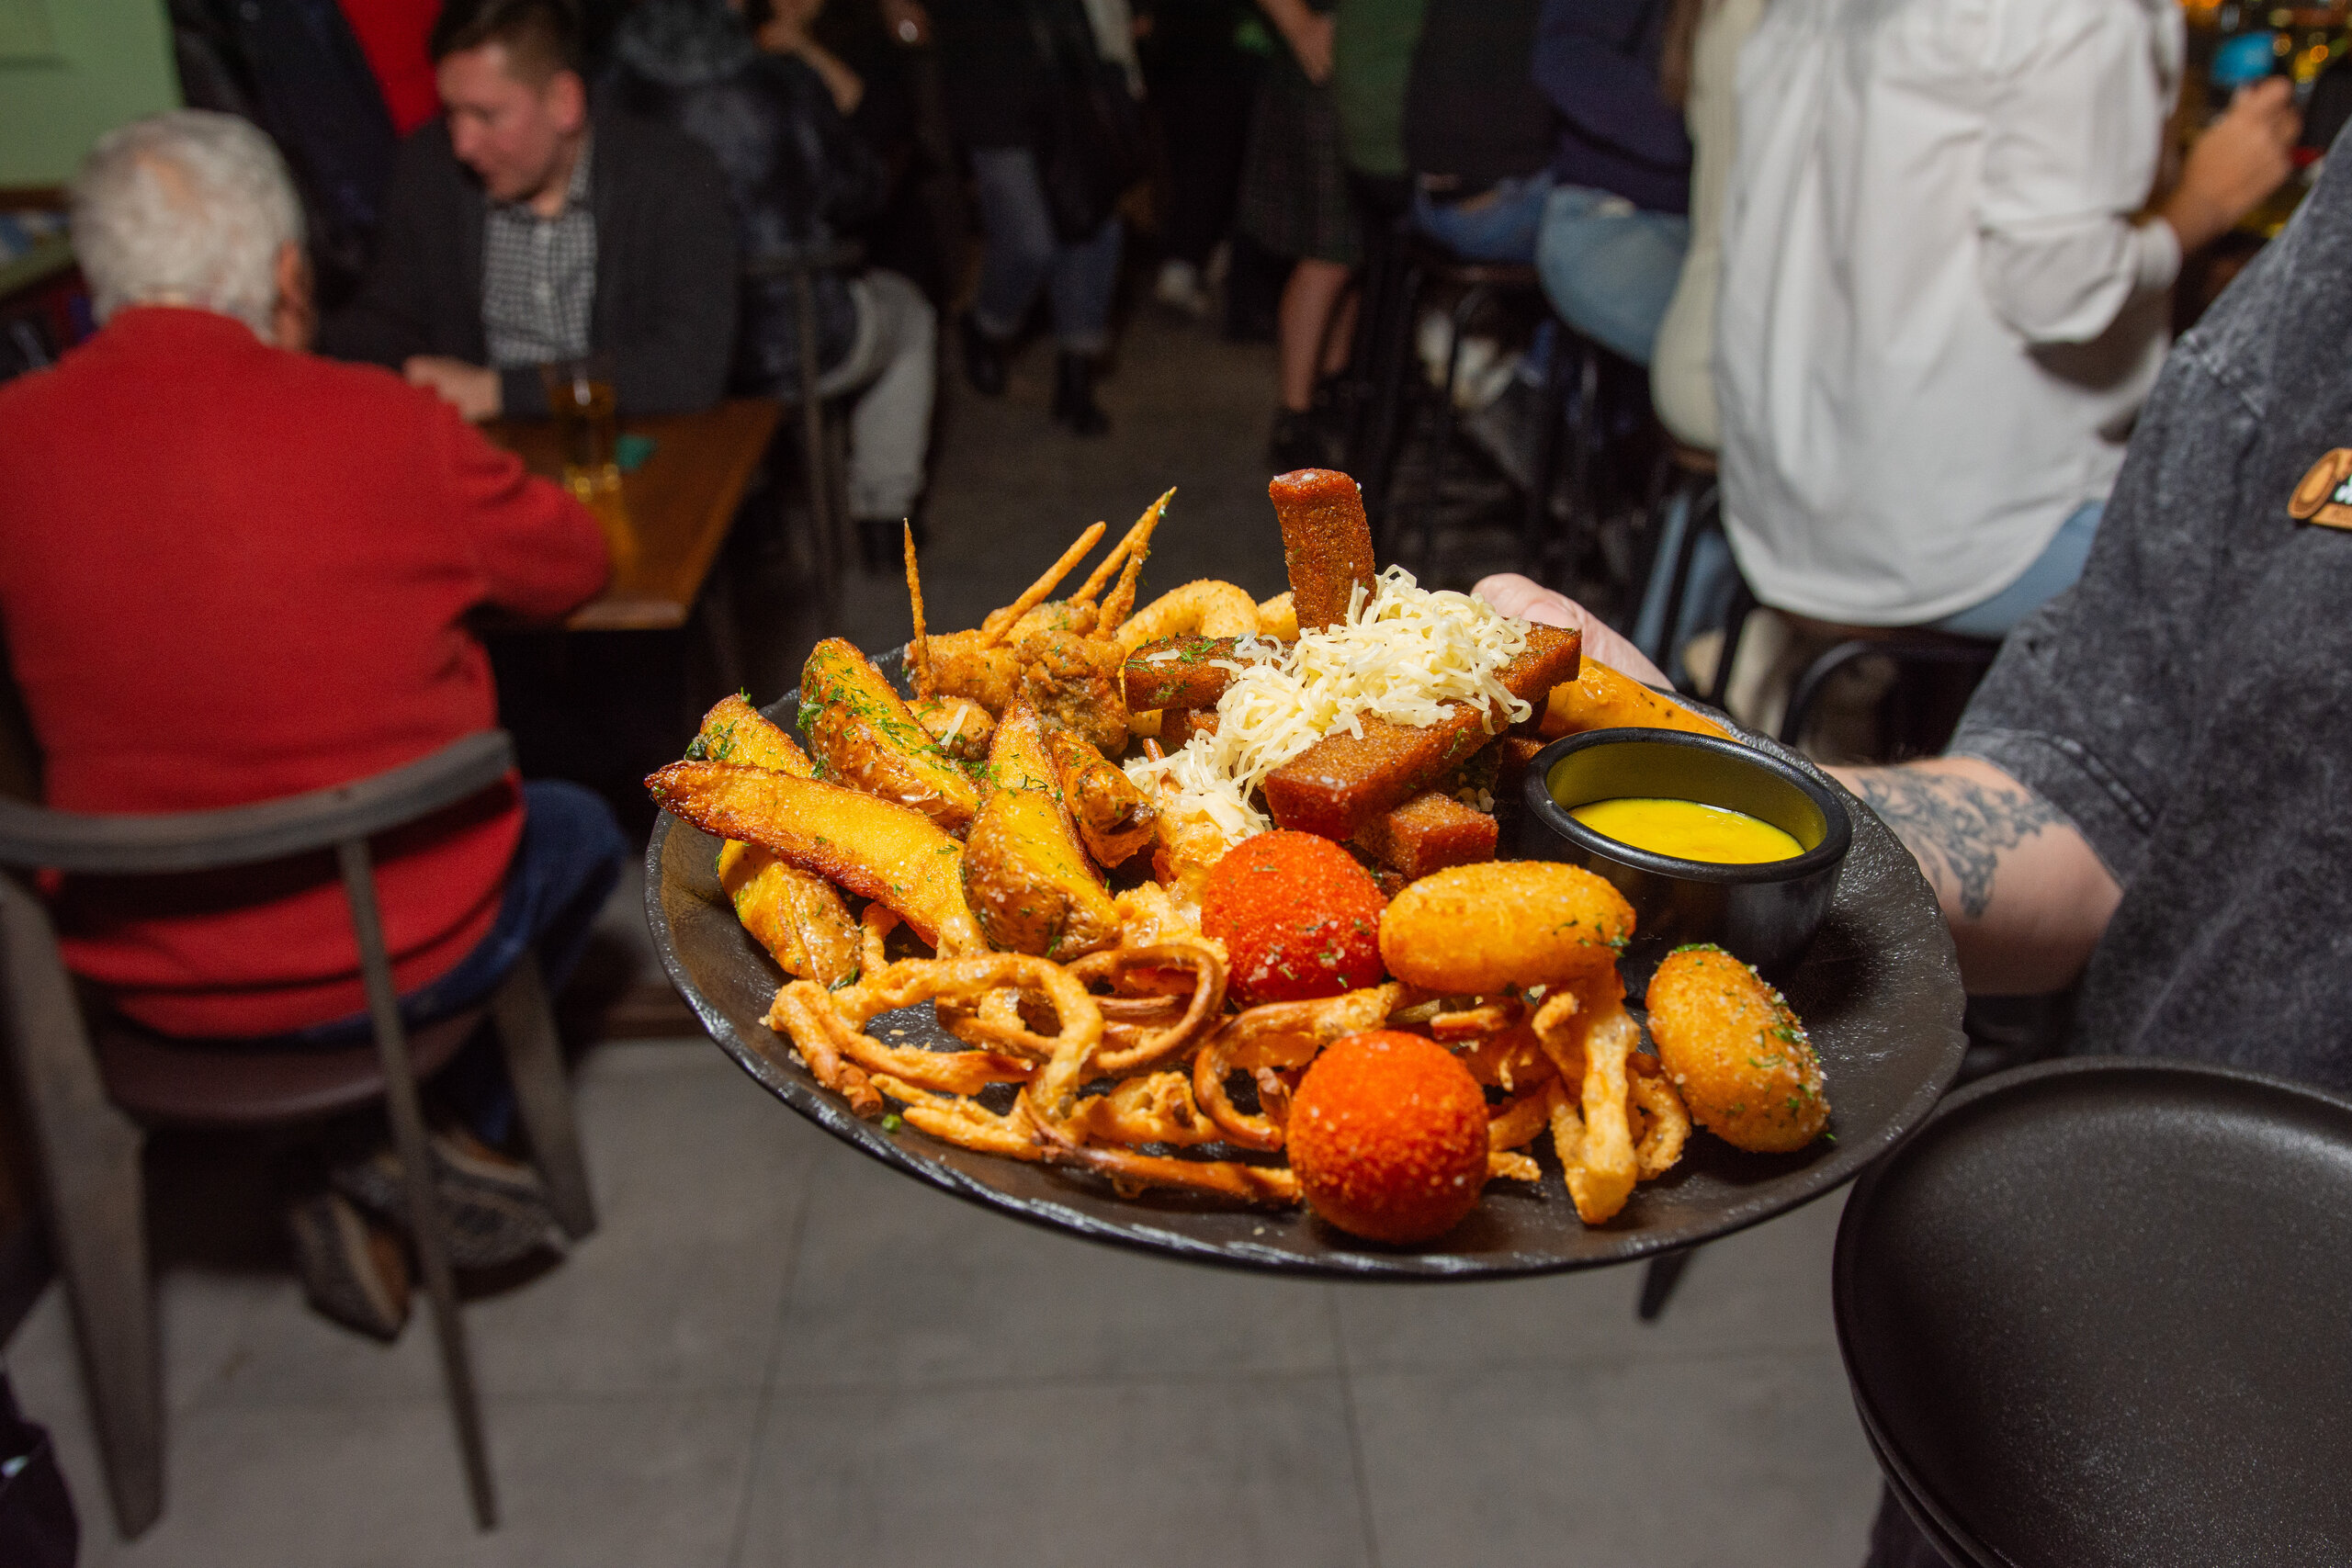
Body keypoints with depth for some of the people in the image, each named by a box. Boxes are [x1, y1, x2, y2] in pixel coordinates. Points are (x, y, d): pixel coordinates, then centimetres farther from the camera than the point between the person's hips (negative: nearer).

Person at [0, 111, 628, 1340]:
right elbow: (574, 569, -2)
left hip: (137, 976, 4)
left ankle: (346, 1180, 25)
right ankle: (434, 1134, 15)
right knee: (576, 828, 26)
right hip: (399, 953, -3)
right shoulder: (382, 424, -18)